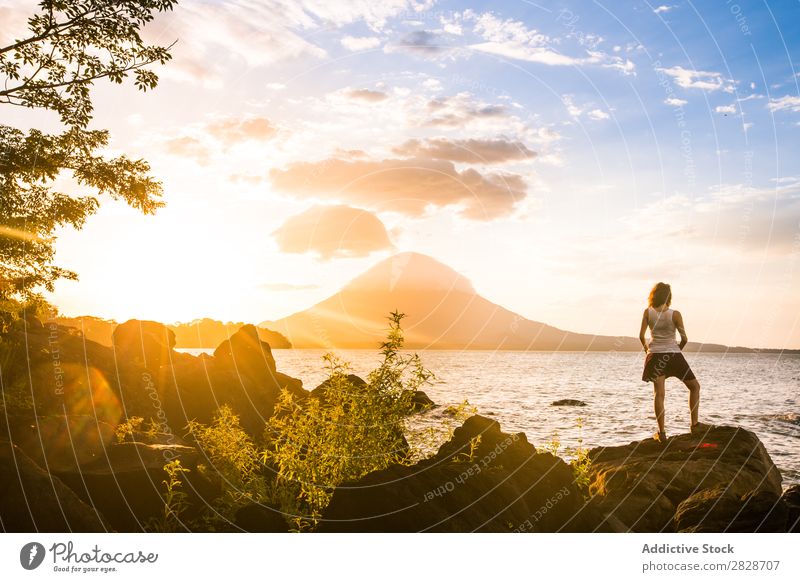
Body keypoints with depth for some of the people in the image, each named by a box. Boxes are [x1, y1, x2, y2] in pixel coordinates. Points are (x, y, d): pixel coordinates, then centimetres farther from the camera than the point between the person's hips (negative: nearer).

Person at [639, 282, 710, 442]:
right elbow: (684, 338, -7)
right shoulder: (675, 314, -8)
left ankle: (662, 432, -6)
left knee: (659, 393, -1)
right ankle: (695, 424, 16)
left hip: (655, 355, 2)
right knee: (694, 386, 16)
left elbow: (641, 336, -3)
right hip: (673, 354, -2)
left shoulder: (648, 312, -2)